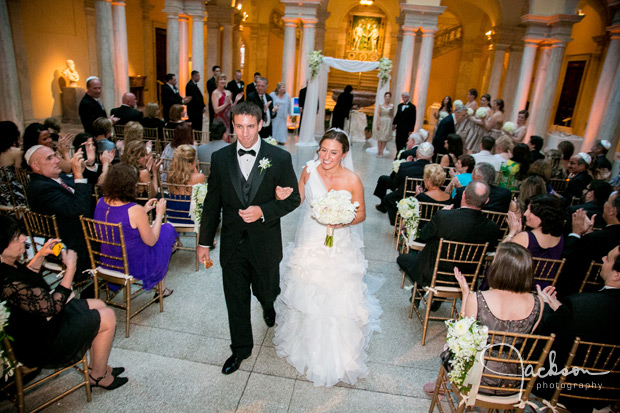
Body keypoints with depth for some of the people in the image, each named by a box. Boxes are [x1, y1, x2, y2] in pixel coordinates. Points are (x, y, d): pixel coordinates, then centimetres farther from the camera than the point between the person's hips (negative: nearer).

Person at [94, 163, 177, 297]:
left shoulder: (101, 202, -8)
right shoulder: (135, 210, -28)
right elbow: (151, 241, -15)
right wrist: (159, 214, -7)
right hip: (134, 266, -7)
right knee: (167, 229, 14)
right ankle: (159, 286, 28)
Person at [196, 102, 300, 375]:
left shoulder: (279, 158, -10)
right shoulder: (220, 158, -3)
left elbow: (293, 198, -5)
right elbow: (212, 203, 3)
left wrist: (263, 211, -21)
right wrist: (205, 241, 5)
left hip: (265, 244, -1)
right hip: (232, 243, 2)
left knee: (266, 290, 18)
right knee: (236, 300, 13)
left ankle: (268, 305, 58)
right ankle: (241, 349, 35)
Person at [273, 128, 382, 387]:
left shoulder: (352, 181, -16)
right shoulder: (309, 170, -10)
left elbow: (361, 214, -4)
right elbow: (298, 198, 3)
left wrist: (344, 221, -24)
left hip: (338, 249, -2)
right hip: (309, 244, 3)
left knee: (336, 300, 8)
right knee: (305, 295, 21)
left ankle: (336, 354, 35)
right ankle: (305, 343, 51)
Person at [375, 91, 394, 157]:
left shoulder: (391, 106, 4)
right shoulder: (381, 105, 1)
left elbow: (392, 115, 9)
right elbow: (378, 115, -2)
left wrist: (391, 110, -7)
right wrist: (378, 124, -7)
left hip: (388, 123, 0)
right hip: (381, 122, 0)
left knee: (385, 137, 0)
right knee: (380, 137, 0)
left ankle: (381, 151, 5)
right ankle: (378, 151, 6)